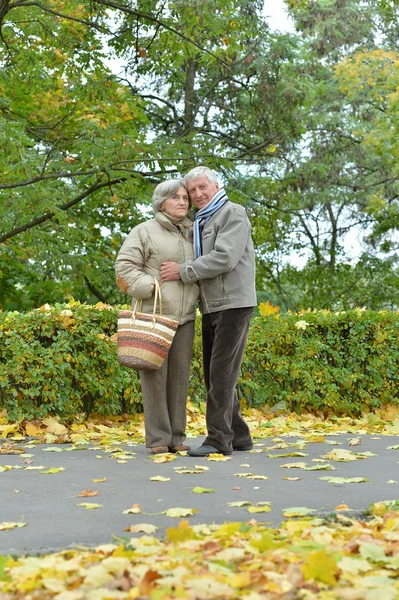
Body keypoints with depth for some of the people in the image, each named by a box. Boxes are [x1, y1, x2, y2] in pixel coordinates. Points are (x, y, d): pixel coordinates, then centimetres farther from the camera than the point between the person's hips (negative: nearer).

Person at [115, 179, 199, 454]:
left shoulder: (192, 235, 16)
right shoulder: (144, 231, 0)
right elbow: (125, 267, -7)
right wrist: (152, 288, -15)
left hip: (184, 317, 5)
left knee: (179, 374, 3)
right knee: (155, 374, -4)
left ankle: (177, 437, 9)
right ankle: (157, 439, 0)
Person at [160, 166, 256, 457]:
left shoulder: (233, 214, -6)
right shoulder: (200, 224, 21)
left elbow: (225, 258, -19)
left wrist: (183, 271, -15)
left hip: (233, 304, -9)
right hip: (211, 308, 9)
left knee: (222, 371, -11)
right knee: (214, 374, 8)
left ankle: (218, 439, -9)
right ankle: (238, 435, 15)